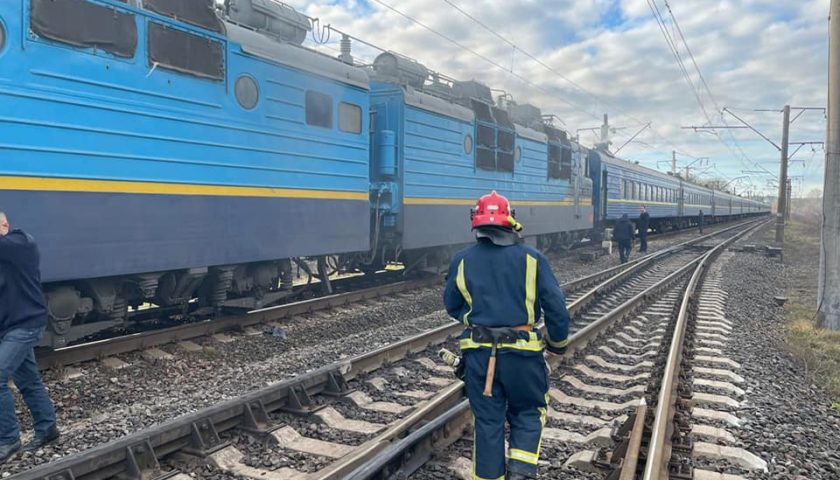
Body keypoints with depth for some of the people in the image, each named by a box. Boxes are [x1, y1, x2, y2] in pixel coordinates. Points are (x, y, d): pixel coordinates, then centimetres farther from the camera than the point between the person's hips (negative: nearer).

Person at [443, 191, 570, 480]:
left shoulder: (462, 261, -1)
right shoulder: (532, 259, -6)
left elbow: (452, 307, 10)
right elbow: (556, 306, -5)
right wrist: (558, 344, 11)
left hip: (478, 354, 2)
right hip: (522, 353, -1)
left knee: (487, 422, 13)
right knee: (527, 414, 19)